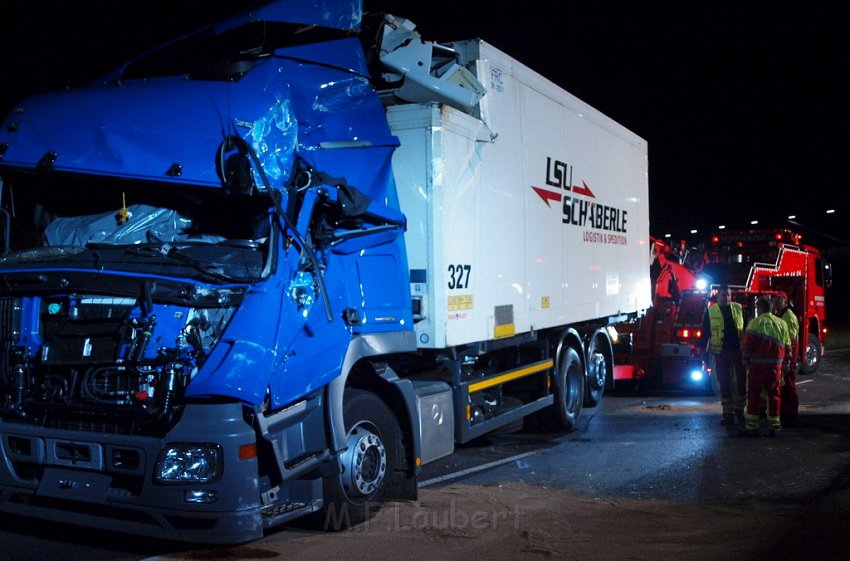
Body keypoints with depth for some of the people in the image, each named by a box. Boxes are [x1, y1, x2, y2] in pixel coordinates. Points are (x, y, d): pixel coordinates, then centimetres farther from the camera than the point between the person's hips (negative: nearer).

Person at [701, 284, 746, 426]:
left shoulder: (738, 308, 6)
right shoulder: (711, 311, 2)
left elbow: (746, 328, 10)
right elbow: (705, 332, 4)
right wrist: (704, 350, -1)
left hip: (738, 350, 1)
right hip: (720, 352, -1)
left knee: (741, 381, 3)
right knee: (724, 383, 4)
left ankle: (739, 410, 15)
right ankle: (728, 413, 10)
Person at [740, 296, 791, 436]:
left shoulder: (755, 322, -6)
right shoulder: (781, 324, 9)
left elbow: (748, 344, -9)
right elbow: (787, 346, 11)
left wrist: (745, 359, 2)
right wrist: (784, 363, 19)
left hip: (757, 365, -4)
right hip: (775, 365, 4)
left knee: (754, 394, 2)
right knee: (773, 394, 10)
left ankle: (751, 426, 2)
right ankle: (773, 426, 12)